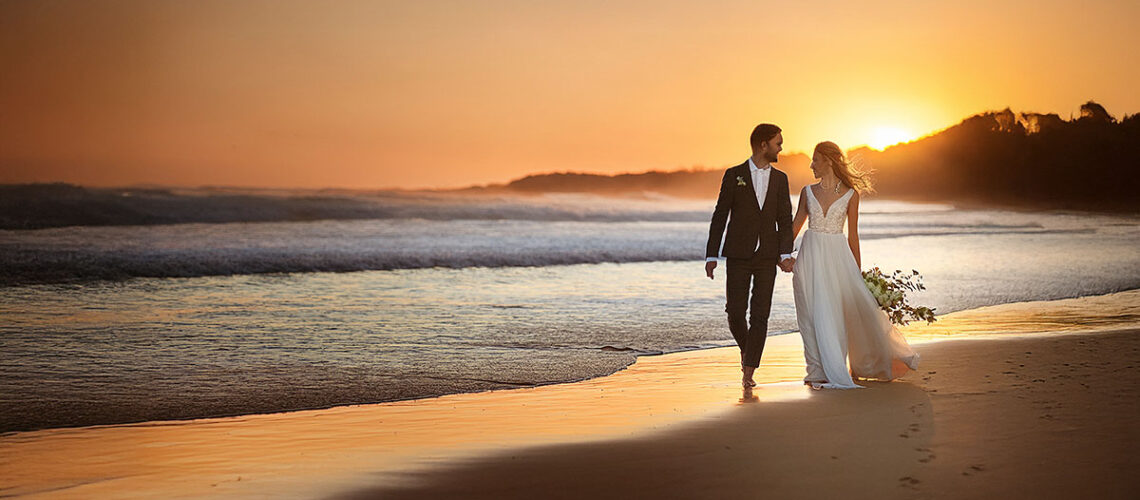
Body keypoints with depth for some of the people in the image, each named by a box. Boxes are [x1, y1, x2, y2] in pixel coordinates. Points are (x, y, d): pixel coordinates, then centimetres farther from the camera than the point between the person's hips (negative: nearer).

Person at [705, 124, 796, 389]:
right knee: (735, 312, -5)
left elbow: (785, 220, 7)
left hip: (767, 257, 2)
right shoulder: (734, 175, 1)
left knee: (760, 315, -3)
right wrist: (711, 255, -4)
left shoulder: (780, 179, 10)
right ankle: (746, 349, 25)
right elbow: (720, 217, 1)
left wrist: (785, 254, -7)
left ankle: (749, 372, 1)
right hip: (739, 255, -2)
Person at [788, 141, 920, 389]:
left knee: (857, 307, -4)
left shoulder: (850, 194, 1)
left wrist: (857, 272, 4)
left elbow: (853, 236, 4)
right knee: (814, 315, 0)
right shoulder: (808, 192, 7)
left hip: (837, 257, -1)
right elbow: (795, 226, 14)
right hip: (811, 256, 2)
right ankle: (819, 371, 8)